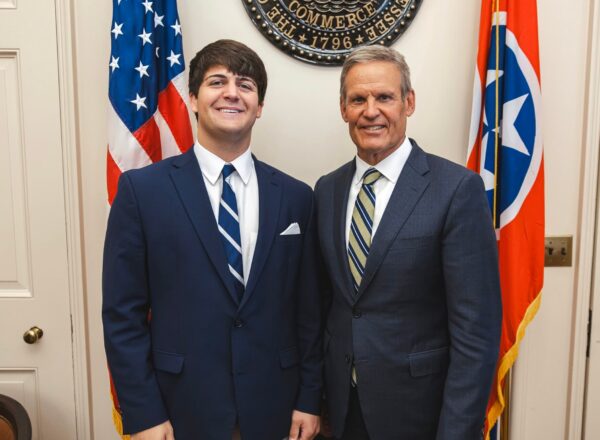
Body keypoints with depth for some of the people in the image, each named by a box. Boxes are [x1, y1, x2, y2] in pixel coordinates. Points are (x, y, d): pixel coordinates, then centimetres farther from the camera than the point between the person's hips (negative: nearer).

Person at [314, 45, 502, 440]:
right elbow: (329, 298, 7)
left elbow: (476, 328, -16)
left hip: (418, 407, -4)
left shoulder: (458, 189, -15)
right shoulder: (327, 190, 1)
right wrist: (319, 397, 7)